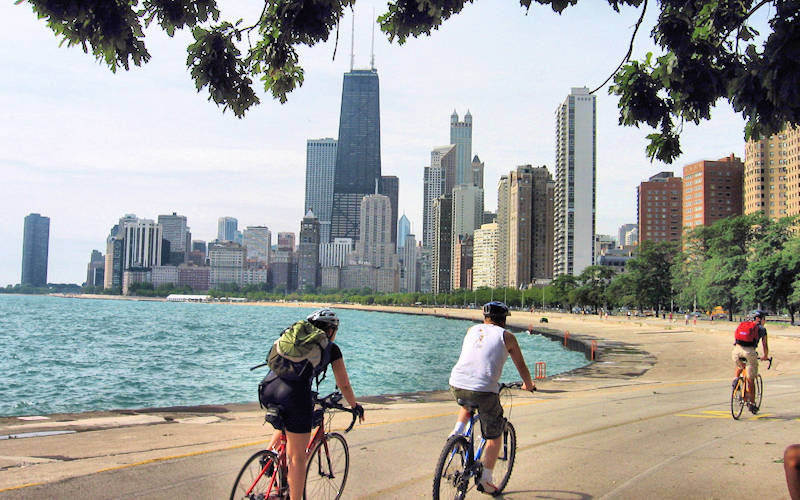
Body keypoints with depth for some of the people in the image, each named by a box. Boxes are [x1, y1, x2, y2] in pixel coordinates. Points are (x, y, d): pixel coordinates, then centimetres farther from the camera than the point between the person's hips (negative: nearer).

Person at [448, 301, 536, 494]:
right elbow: (521, 366, 17)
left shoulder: (472, 330, 18)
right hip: (484, 390, -4)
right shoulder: (506, 336, 7)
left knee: (468, 404, 40)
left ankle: (458, 431, 17)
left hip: (457, 385, 4)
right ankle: (485, 480, 16)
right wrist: (528, 385, 37)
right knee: (494, 435, 15)